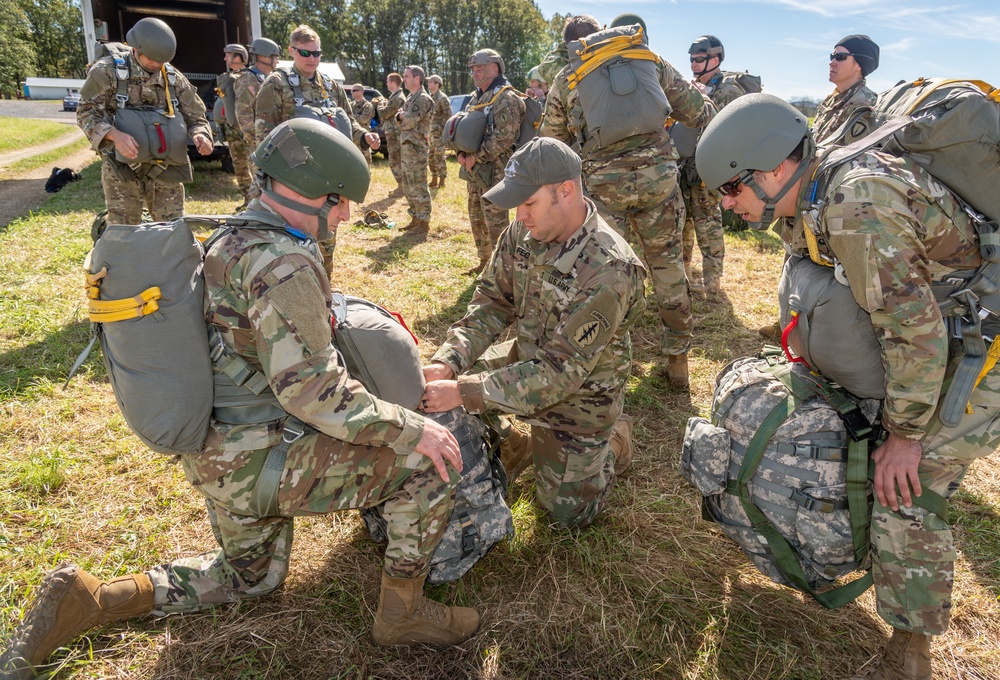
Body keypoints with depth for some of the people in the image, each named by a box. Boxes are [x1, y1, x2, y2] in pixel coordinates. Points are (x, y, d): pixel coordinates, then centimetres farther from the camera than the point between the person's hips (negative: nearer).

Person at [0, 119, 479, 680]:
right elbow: (311, 388, -30)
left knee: (252, 576, 32)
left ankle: (86, 599, 22)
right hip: (261, 463, -10)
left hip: (217, 453, 10)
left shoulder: (231, 242, 7)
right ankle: (404, 611, 7)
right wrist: (410, 429, -24)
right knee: (431, 460, -9)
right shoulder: (285, 264, -25)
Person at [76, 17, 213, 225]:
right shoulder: (108, 71, -3)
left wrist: (201, 135, -12)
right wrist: (115, 135, -25)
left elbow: (196, 117, 13)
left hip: (166, 169, 3)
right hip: (122, 168, -3)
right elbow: (86, 112, -5)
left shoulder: (174, 79, 8)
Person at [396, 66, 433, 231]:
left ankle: (424, 221, 0)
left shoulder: (423, 99, -12)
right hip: (406, 147, 10)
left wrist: (402, 116, 1)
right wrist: (400, 116, -8)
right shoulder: (410, 98, 17)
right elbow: (399, 119, 14)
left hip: (416, 148, -10)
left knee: (418, 187, -6)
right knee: (408, 187, 14)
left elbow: (409, 122, -20)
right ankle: (415, 218, 23)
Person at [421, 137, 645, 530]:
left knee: (567, 512, 4)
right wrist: (448, 361, -22)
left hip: (580, 392, -5)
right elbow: (492, 302, -6)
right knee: (435, 392, -1)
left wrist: (465, 393, -35)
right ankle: (525, 446, 19)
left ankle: (614, 441, 30)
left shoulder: (608, 271, -34)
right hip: (526, 358, 6)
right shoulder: (523, 232, -14)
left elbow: (561, 371, -32)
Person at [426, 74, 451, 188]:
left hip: (439, 133, -9)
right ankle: (434, 180, 20)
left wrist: (441, 128, -17)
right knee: (431, 157, 11)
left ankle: (441, 181, -1)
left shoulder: (442, 98, -10)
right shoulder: (430, 97, 15)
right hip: (429, 132, 9)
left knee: (440, 157, -6)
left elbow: (448, 115, -13)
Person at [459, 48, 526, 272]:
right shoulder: (476, 98, 17)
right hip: (475, 171, 9)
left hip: (495, 171, -9)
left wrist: (475, 157, -18)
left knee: (496, 222, -7)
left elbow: (503, 137, -21)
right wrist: (461, 153, 1)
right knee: (476, 218, 16)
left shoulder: (506, 99, -12)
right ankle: (485, 261, 30)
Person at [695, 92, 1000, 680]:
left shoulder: (857, 208, -32)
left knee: (906, 491, -9)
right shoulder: (817, 187, -3)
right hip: (947, 321, 9)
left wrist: (905, 435, -18)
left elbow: (915, 328, -29)